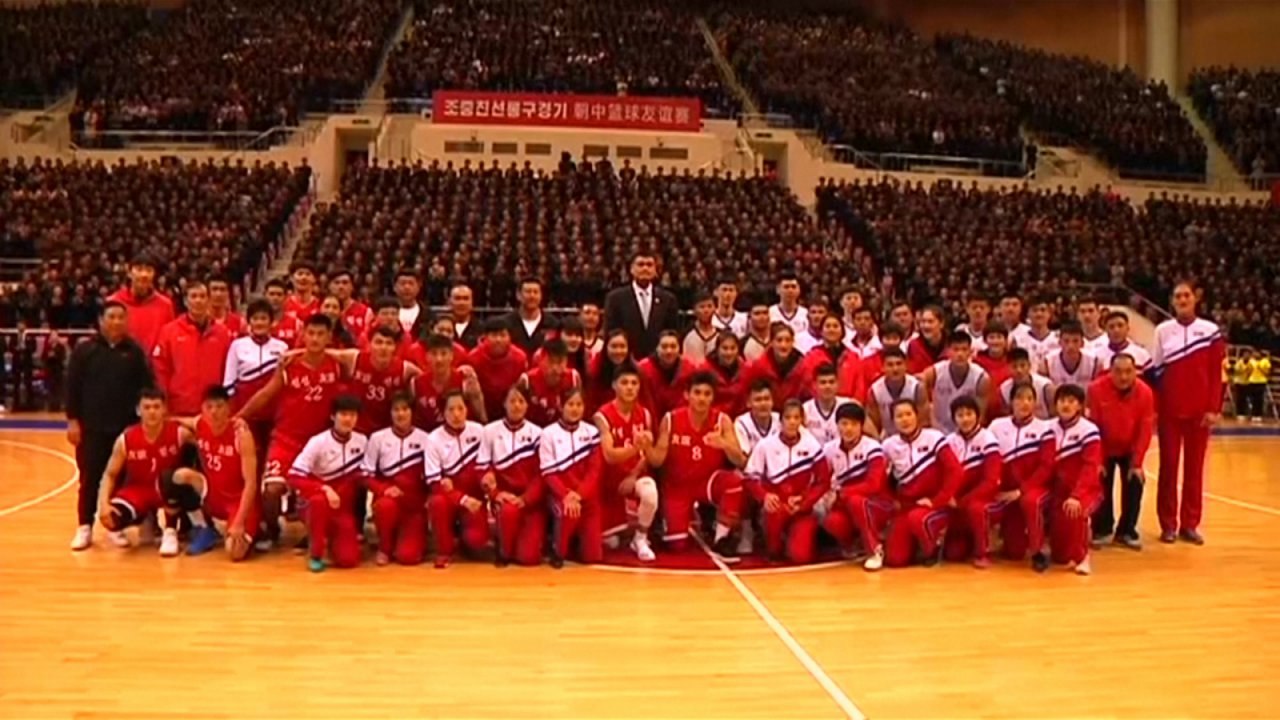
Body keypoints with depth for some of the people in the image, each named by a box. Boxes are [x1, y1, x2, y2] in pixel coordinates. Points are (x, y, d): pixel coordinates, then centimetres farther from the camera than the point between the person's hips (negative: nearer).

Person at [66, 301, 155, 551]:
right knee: (90, 478, 3)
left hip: (126, 426, 1)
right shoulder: (85, 350, 0)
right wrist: (73, 420, -3)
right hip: (91, 426, -1)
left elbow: (148, 387, 4)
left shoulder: (135, 352, 3)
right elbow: (72, 387, 1)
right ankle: (84, 527, 14)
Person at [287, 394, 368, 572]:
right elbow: (294, 477, -21)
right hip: (319, 502, -2)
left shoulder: (362, 441, -4)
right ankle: (315, 554, -17)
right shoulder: (318, 442, -16)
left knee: (348, 559, -17)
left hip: (345, 508, 2)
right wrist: (324, 489, -32)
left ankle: (333, 540, 21)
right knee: (320, 501, -40)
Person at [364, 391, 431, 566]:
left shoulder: (424, 439, -4)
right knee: (385, 505, -38)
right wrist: (384, 489, -20)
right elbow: (367, 475, -2)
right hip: (388, 498, 1)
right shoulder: (378, 438, -3)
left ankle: (417, 536, 20)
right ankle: (385, 547, -7)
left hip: (415, 503, 0)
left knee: (408, 556, -19)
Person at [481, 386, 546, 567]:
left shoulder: (537, 433, 3)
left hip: (532, 501, 0)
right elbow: (482, 469, -2)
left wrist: (525, 499, -17)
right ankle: (504, 552, -6)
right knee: (509, 510, -37)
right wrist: (495, 494, -19)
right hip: (503, 497, 0)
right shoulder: (490, 431, 1)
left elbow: (541, 475, -2)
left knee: (529, 556, -15)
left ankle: (531, 537, 23)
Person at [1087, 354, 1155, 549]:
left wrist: (1137, 463, -16)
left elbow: (1145, 430, -14)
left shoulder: (1145, 392, -19)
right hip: (1104, 449, -1)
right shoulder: (1097, 389, -25)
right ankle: (1101, 529, 10)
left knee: (1135, 483, -11)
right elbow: (1093, 426, -19)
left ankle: (1126, 531, 6)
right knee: (1102, 484, -10)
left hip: (1130, 449, 1)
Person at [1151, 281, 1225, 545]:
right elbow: (1155, 372, 4)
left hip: (1199, 410, 0)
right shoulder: (1162, 330, 4)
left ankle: (1190, 524, 14)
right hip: (1169, 411, 0)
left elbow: (1216, 373, 0)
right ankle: (1168, 524, 10)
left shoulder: (1210, 331, 2)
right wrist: (1153, 409, -1)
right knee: (1168, 466, 3)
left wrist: (1214, 408, -7)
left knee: (1195, 467, 6)